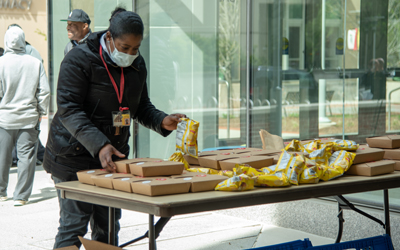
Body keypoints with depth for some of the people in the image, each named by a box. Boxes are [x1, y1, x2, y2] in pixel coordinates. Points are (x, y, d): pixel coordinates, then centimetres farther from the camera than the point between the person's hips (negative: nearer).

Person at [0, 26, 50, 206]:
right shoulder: (35, 63, -4)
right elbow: (44, 91, -2)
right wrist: (41, 112, 10)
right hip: (28, 118, 1)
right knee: (26, 156, 5)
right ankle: (21, 196, 4)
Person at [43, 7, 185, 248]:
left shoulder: (137, 64, 6)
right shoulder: (80, 59, -15)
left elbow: (141, 106, 16)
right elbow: (69, 110, -22)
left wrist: (162, 121, -7)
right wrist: (99, 145, -34)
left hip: (113, 156, 6)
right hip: (74, 157, -6)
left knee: (108, 228, 9)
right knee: (74, 225, -6)